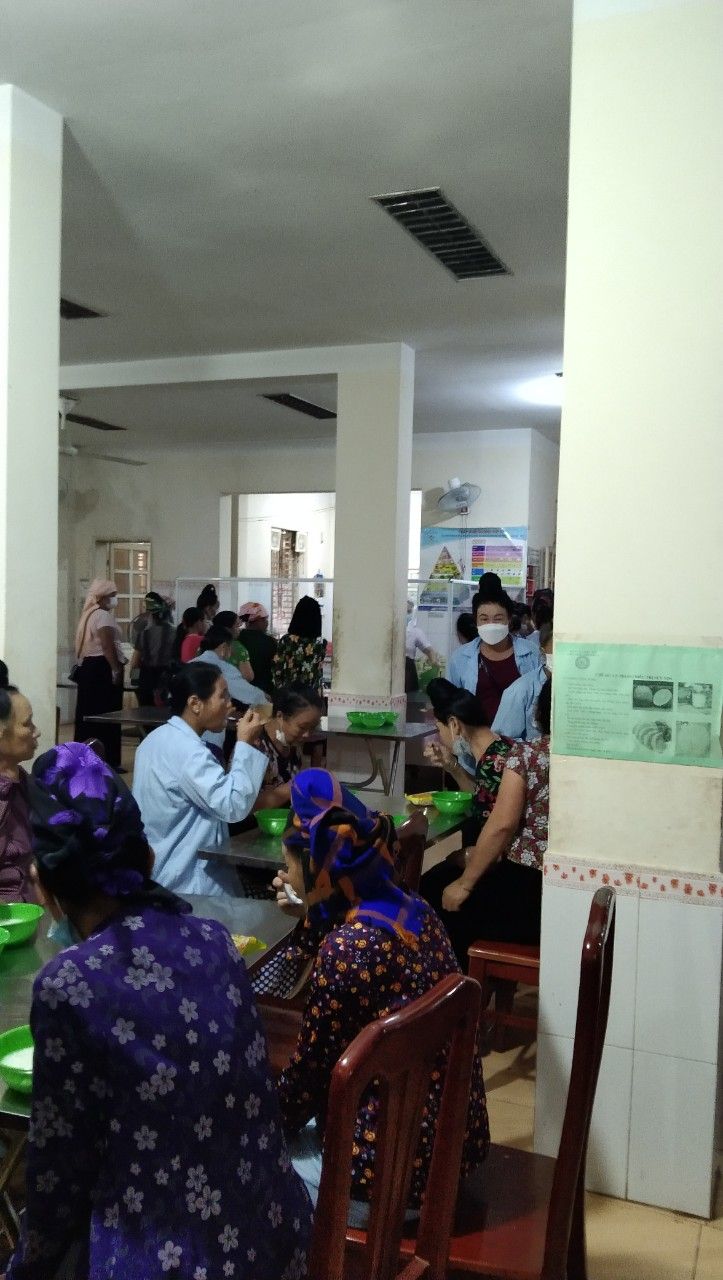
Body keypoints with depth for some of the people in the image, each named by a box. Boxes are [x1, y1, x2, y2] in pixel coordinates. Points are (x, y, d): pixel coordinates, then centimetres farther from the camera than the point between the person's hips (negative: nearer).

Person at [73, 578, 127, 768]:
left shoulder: (90, 614, 18)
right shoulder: (103, 615, -12)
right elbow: (107, 646, -21)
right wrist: (116, 670, -21)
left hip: (88, 667, 10)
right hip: (102, 668, -10)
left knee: (89, 714, 11)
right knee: (107, 716, -8)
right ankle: (107, 761, -7)